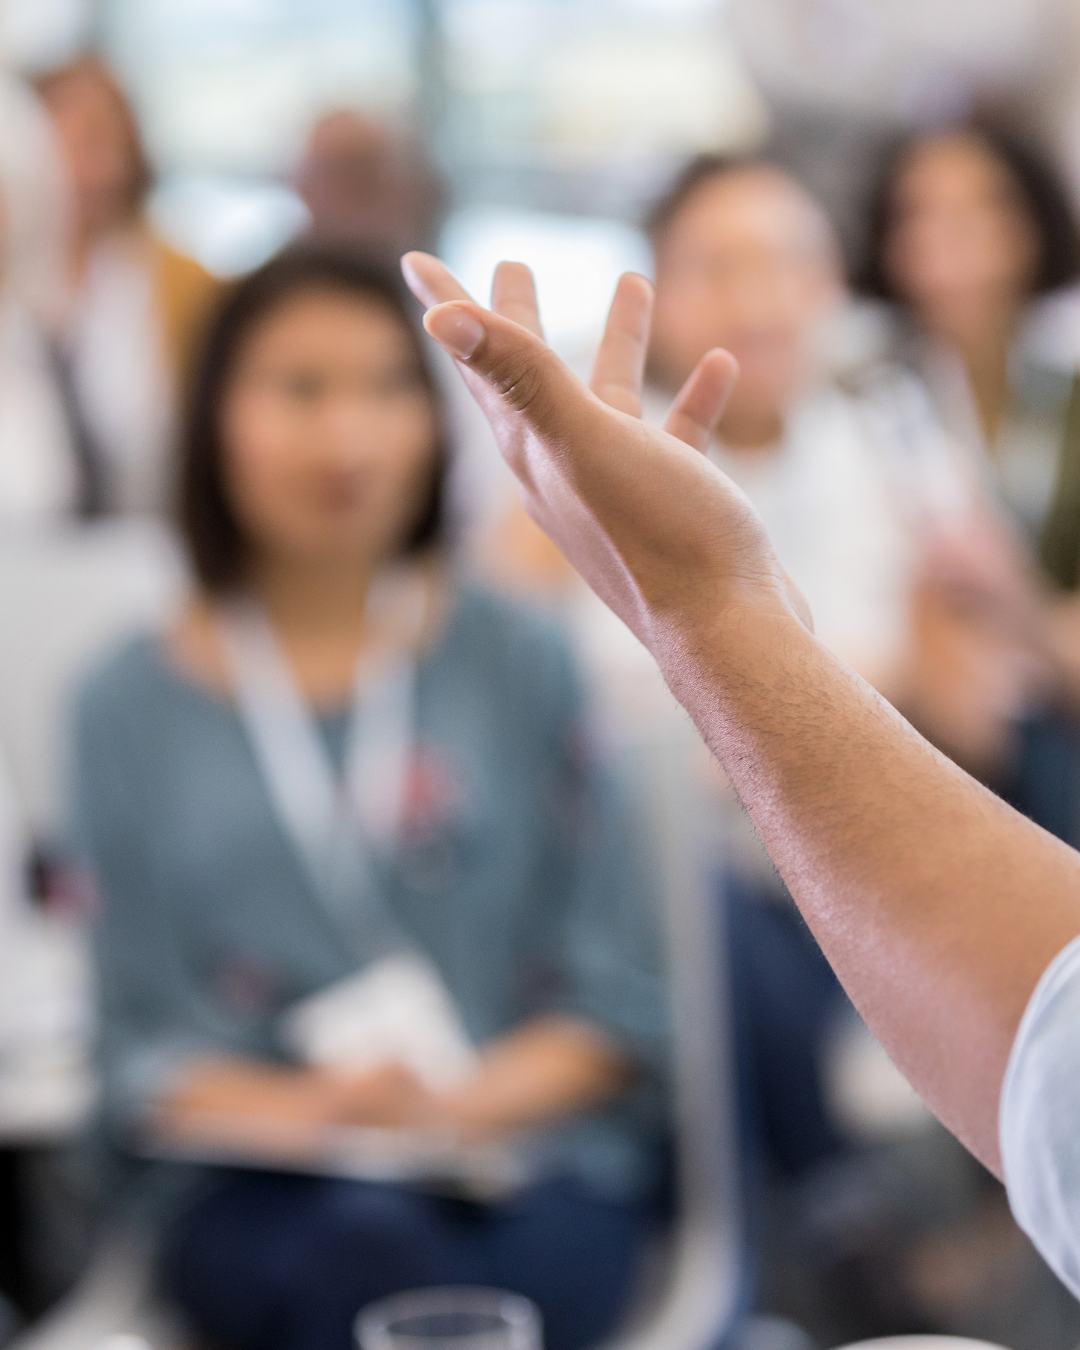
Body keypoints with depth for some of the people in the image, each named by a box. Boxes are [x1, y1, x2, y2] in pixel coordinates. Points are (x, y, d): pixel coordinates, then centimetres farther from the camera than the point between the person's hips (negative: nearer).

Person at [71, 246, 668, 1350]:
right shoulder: (133, 709, 9)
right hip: (255, 1185, 0)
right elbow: (143, 1055, 6)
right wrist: (312, 1109, -13)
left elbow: (617, 999, 7)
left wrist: (463, 1106, -11)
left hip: (532, 1149, 0)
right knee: (368, 1245, -34)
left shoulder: (517, 664, 9)